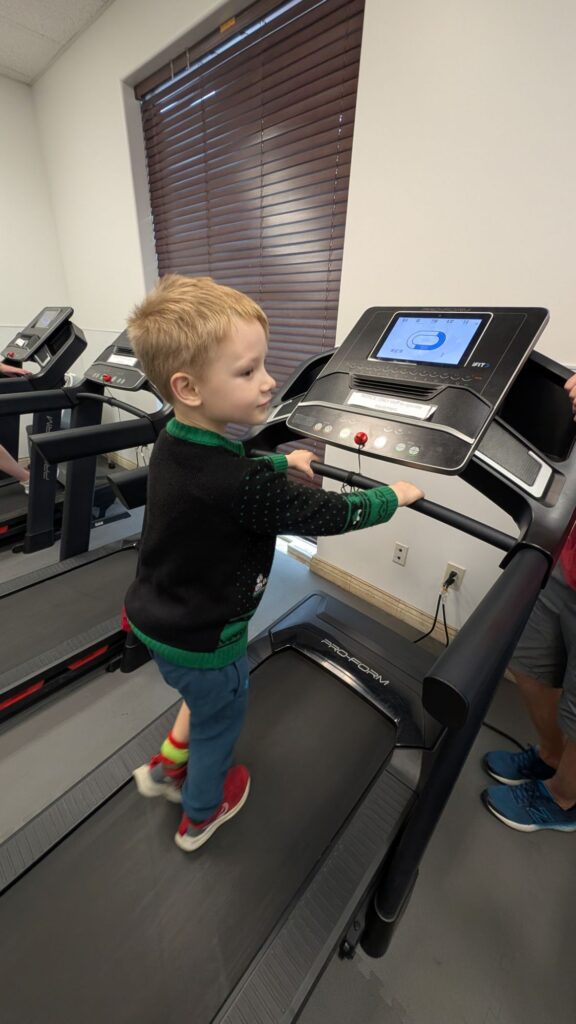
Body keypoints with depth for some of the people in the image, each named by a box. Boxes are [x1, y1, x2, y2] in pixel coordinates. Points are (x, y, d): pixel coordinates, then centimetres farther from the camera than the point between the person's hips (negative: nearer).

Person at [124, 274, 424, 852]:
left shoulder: (173, 444, -9)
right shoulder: (243, 487, -35)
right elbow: (328, 515, -23)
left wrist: (284, 461, 20)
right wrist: (394, 496, -5)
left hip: (153, 618, 7)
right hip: (201, 642, -7)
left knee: (207, 694, 34)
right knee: (218, 723, 23)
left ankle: (165, 768, 54)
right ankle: (200, 815, 53)